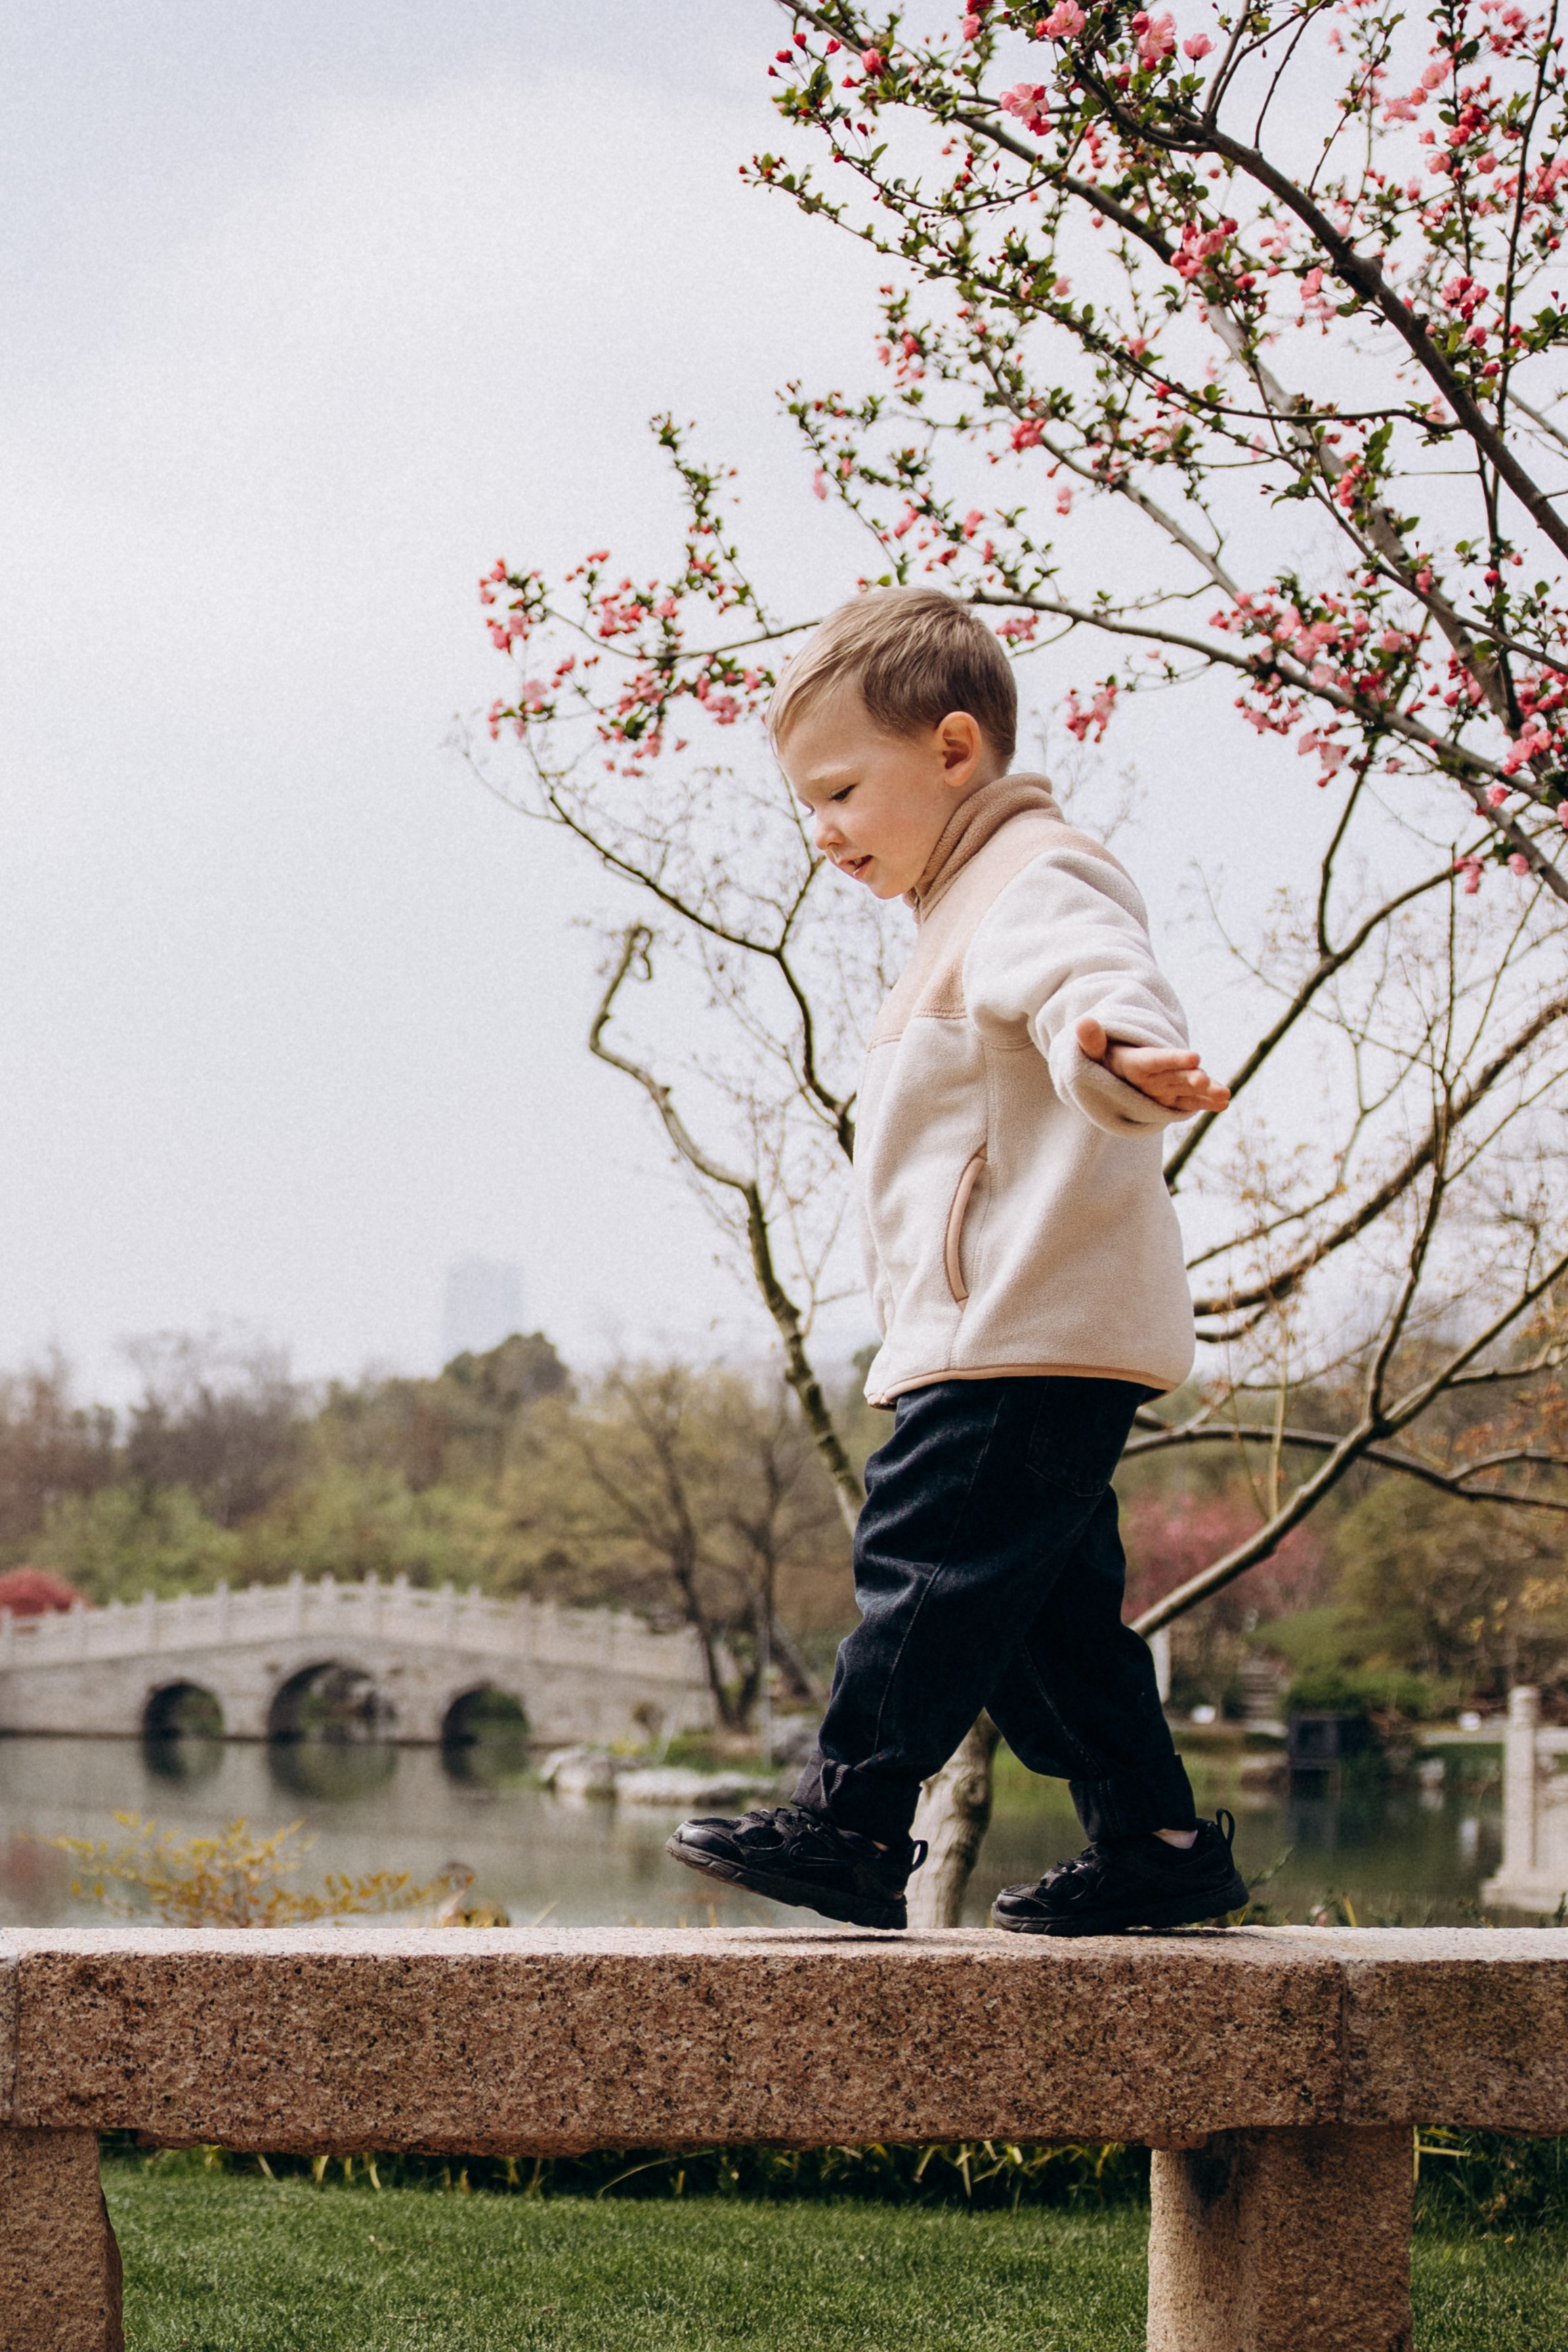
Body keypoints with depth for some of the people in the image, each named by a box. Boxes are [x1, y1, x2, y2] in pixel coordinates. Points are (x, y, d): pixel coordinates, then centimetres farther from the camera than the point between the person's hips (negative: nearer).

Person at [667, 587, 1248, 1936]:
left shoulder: (1037, 880, -9)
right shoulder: (972, 912, 27)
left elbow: (1101, 978, -33)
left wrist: (1120, 1051, -56)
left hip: (1032, 1330, -11)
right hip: (1010, 1334, 11)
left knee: (929, 1551, -11)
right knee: (1048, 1600, 11)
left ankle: (851, 1817, -8)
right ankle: (1154, 1839, 15)